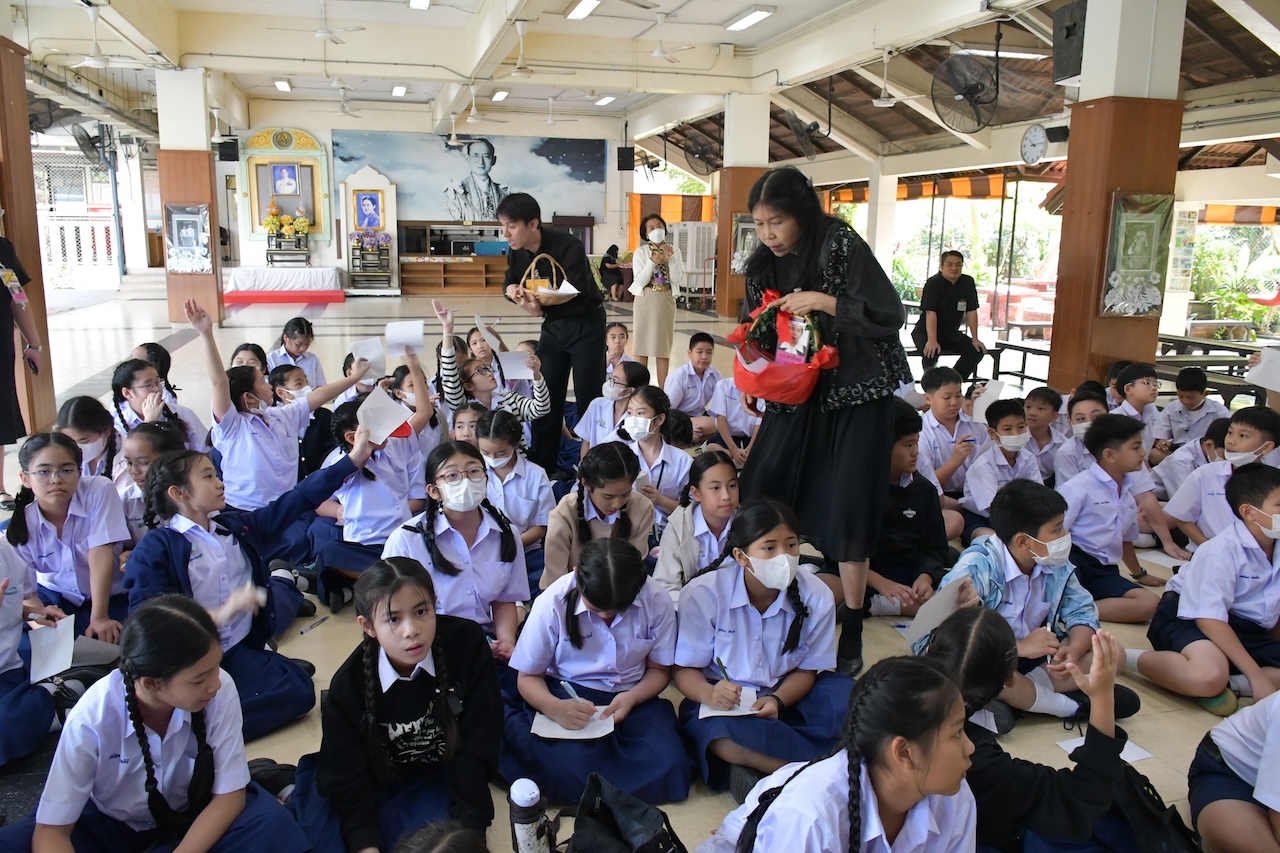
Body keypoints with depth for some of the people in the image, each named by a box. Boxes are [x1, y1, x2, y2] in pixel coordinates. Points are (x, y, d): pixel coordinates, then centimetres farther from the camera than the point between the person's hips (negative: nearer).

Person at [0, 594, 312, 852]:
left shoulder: (221, 691, -27)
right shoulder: (92, 719, -28)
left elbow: (230, 795, -17)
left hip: (193, 818, 1)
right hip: (109, 826, 0)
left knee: (270, 824, -29)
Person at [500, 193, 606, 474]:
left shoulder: (568, 247, -28)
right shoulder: (517, 252, -8)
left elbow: (578, 301, -31)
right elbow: (510, 283, 9)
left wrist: (541, 311, -45)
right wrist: (513, 290, -16)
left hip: (585, 326, -6)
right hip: (552, 326, 6)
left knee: (589, 398, -1)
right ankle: (542, 469, 17)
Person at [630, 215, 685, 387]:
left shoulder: (674, 251, 4)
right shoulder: (640, 252, -2)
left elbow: (679, 281, -4)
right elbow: (640, 281, -10)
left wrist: (671, 258, -13)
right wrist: (652, 262, -20)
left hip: (666, 301, 2)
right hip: (646, 301, -1)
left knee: (664, 346, 5)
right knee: (642, 345, 1)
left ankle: (663, 390, 12)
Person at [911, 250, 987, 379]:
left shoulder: (968, 282, -2)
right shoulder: (933, 283, -17)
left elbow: (971, 312, -1)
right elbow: (930, 313, -27)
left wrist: (975, 339, -7)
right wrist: (932, 340, -38)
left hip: (951, 333, 6)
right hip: (926, 332, -6)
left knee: (977, 350, -12)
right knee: (931, 352, -36)